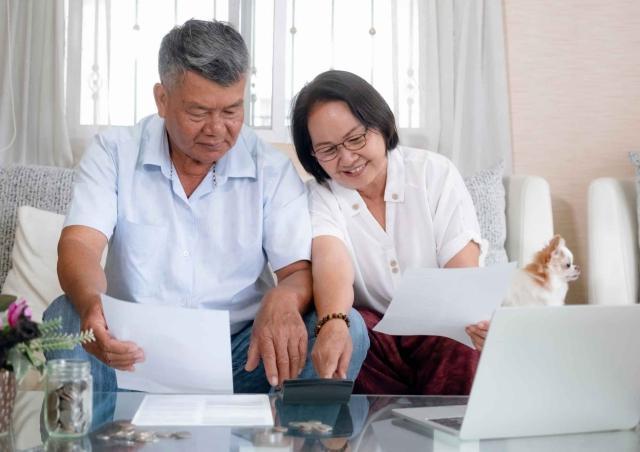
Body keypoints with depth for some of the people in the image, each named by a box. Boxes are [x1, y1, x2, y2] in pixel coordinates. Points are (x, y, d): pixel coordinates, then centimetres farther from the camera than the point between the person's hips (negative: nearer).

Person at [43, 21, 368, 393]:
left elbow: (301, 271, -3)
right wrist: (91, 303, -36)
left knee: (347, 327, -23)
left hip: (241, 356, 1)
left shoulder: (272, 170, 2)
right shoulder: (113, 153, 1)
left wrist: (283, 300, -31)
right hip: (135, 353, 0)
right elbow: (79, 245, -10)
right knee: (66, 317, -30)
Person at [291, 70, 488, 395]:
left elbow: (464, 270, -11)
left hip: (439, 327, -1)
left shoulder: (435, 173, -2)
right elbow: (332, 264, -25)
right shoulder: (320, 198, -3)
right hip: (370, 328, 1)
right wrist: (333, 324, -48)